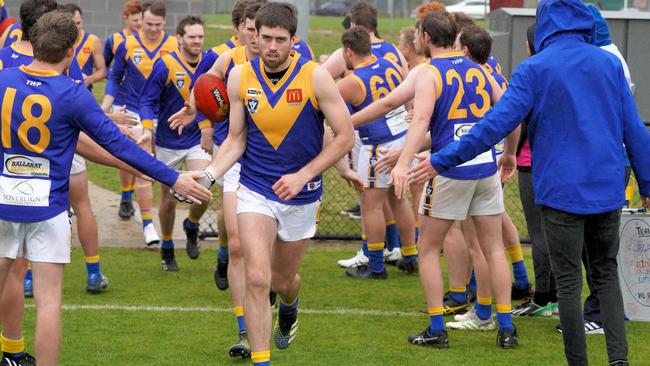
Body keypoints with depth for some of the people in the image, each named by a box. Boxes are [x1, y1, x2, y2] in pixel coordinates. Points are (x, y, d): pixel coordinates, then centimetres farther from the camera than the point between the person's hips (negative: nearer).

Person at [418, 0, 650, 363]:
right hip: (608, 190, 4)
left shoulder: (535, 69, -7)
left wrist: (441, 161, -7)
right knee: (606, 272, 15)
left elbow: (496, 124, -12)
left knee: (569, 282, 4)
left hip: (561, 191, -3)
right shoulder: (610, 64, 4)